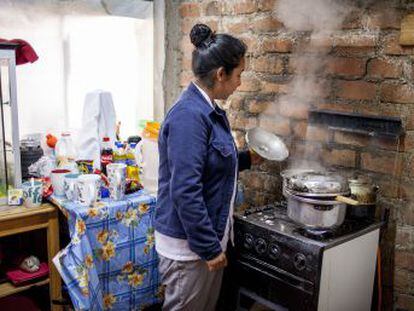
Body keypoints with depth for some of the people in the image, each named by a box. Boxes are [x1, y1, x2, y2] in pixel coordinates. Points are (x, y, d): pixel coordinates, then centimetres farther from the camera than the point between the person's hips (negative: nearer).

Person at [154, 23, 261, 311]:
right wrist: (209, 248, -22)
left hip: (210, 236, 9)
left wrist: (247, 159, 12)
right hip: (189, 244, -9)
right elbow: (185, 191, -27)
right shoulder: (189, 115, -23)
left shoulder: (211, 111, 6)